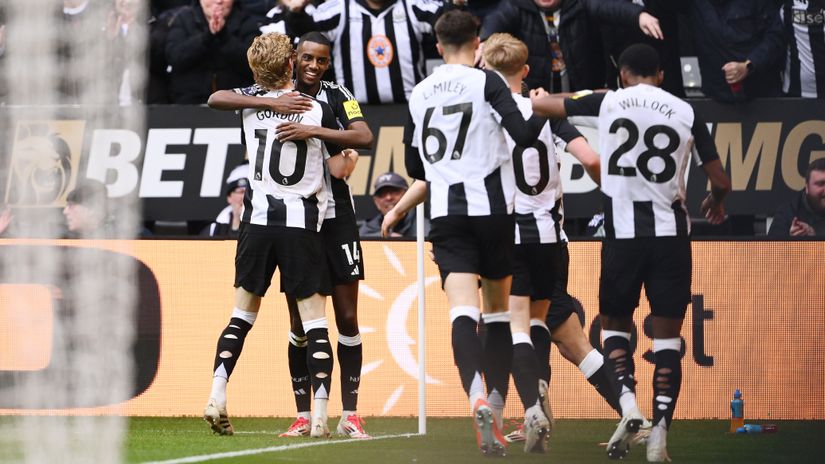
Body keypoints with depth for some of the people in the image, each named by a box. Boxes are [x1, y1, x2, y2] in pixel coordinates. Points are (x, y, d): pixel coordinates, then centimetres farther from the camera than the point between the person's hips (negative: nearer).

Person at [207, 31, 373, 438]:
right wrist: (273, 103, -24)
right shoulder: (275, 95, 1)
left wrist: (312, 130, -26)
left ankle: (350, 415, 5)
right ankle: (303, 416, 9)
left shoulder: (338, 97, 1)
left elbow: (364, 137, -15)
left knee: (347, 317, 0)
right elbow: (216, 99, -12)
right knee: (299, 324, 3)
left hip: (336, 217, 0)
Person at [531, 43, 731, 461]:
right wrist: (715, 202, 29)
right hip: (671, 233, 0)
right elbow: (721, 181, 6)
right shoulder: (685, 113, 3)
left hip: (623, 233, 0)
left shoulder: (608, 102, 2)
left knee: (615, 325, 17)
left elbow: (540, 105, 13)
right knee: (667, 336, 6)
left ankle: (627, 402, -9)